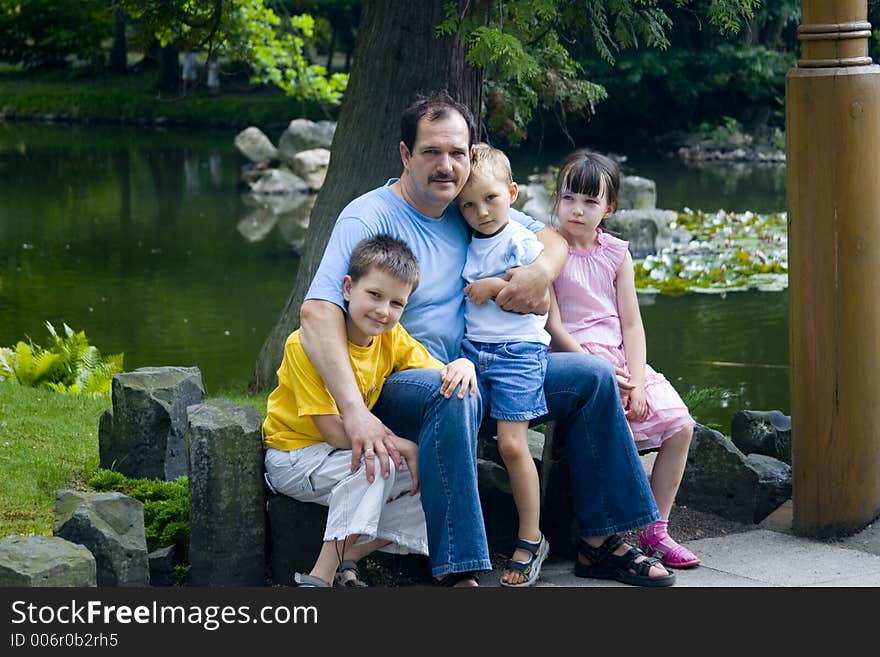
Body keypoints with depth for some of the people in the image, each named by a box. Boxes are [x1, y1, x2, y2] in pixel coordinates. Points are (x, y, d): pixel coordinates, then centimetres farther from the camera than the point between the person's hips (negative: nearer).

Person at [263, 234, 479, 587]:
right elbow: (334, 432, -25)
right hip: (292, 456, -7)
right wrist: (403, 445, -23)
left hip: (352, 452, 7)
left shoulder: (392, 337, -4)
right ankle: (320, 578, -27)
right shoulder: (306, 344, -23)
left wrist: (462, 365, -26)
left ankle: (346, 559, -10)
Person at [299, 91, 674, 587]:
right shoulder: (369, 217, -17)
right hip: (396, 383, -8)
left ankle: (600, 544, 10)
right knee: (455, 396, -40)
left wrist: (541, 272, -11)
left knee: (593, 377, 3)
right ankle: (455, 574, -40)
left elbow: (552, 239, 16)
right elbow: (317, 311, -30)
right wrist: (355, 412, -41)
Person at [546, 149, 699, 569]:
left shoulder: (616, 254, 10)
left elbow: (631, 324, 6)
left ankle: (655, 530, 1)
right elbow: (554, 327, -8)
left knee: (679, 424, -9)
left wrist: (636, 383, -8)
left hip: (622, 359, 5)